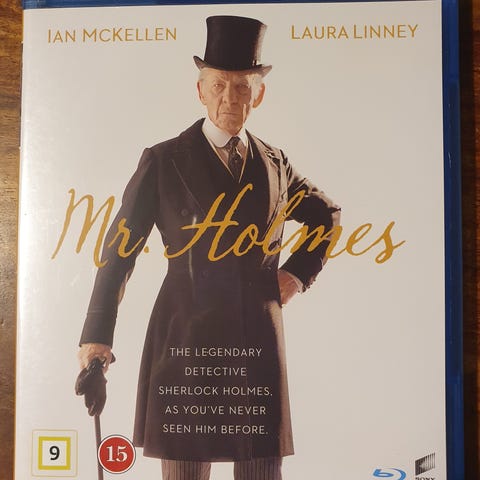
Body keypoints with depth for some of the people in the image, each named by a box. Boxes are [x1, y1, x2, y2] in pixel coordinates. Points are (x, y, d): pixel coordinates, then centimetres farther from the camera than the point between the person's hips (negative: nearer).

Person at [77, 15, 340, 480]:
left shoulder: (275, 163, 9)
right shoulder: (163, 161, -1)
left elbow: (327, 214, 24)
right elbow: (119, 249, -1)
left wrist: (299, 272, 9)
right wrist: (97, 336, -2)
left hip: (258, 340, 3)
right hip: (186, 338, -3)